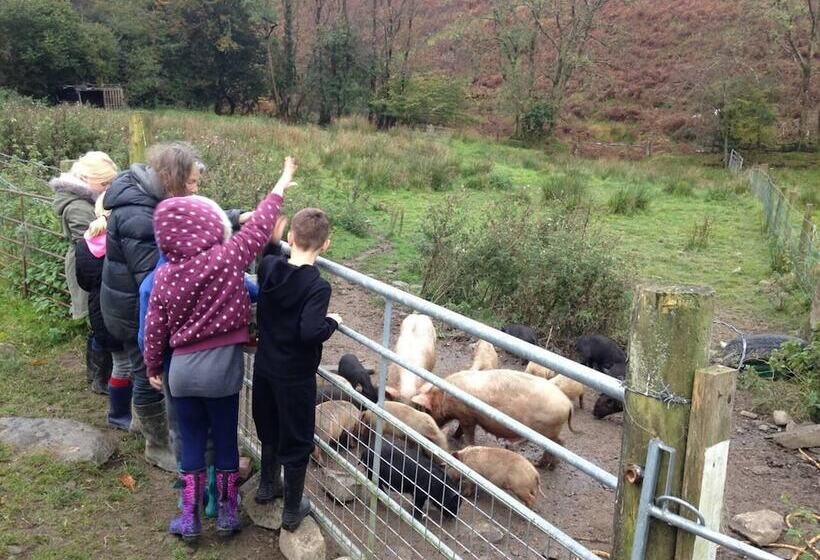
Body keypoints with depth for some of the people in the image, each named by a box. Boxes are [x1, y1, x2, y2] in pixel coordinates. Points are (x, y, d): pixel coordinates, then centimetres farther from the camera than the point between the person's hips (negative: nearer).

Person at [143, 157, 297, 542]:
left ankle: (190, 518, 26)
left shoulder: (164, 276, -7)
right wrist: (281, 186, 9)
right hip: (221, 366, -2)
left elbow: (155, 330, 1)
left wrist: (153, 368, 17)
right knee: (225, 442, 14)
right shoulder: (227, 258, -16)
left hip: (182, 368, 2)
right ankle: (227, 513, 28)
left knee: (191, 444, 16)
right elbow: (258, 227, -4)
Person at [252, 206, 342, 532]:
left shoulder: (268, 266, -7)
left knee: (269, 430, 26)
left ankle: (267, 486, 47)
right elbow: (310, 333, -33)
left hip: (265, 367, 6)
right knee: (296, 442, 11)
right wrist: (332, 322, -17)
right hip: (295, 376, -6)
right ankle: (292, 511, 26)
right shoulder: (317, 286, -25)